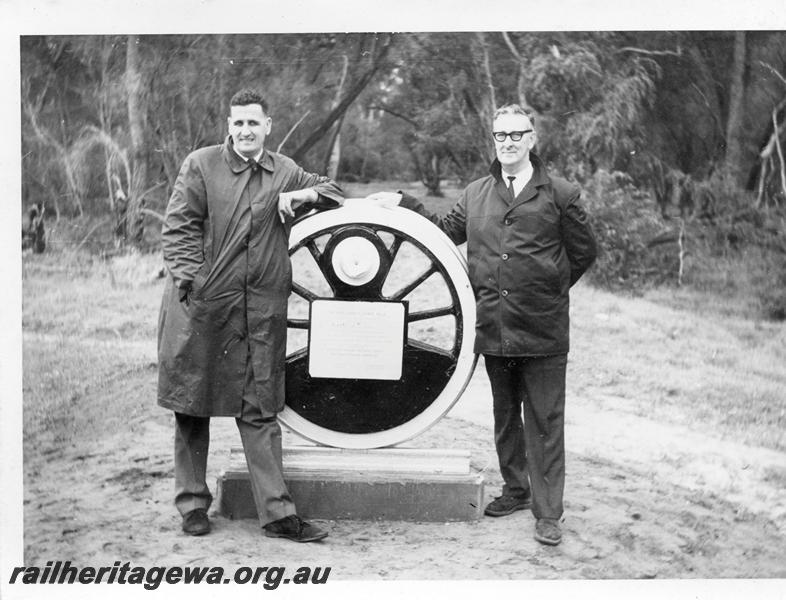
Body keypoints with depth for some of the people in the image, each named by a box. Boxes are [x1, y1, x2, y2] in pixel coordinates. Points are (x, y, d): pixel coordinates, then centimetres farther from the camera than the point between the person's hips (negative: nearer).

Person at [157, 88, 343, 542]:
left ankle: (278, 513, 6)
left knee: (261, 411, 3)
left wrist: (305, 195, 1)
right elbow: (178, 227, -2)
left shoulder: (285, 172, 12)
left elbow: (334, 191, 22)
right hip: (202, 304, -2)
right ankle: (193, 503, 22)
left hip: (262, 309, 2)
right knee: (192, 406, 7)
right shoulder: (201, 165, 2)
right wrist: (192, 279, -13)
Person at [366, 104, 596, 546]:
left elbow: (584, 252, 6)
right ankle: (516, 489, 34)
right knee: (505, 417, 17)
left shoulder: (560, 194, -1)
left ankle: (548, 513, 7)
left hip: (543, 331, -4)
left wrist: (548, 289, 6)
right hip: (493, 327, 4)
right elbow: (445, 231, 20)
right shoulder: (476, 194, 10)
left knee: (545, 423, 0)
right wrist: (404, 203, 12)